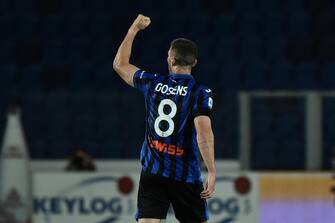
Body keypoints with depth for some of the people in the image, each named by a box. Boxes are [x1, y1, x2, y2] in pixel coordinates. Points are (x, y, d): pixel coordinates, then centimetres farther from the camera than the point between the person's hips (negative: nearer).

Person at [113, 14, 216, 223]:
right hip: (185, 175, -2)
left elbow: (120, 64, 20)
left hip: (152, 172, 2)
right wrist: (212, 172, -17)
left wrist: (134, 30, 29)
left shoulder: (153, 83, 3)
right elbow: (204, 132, -19)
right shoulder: (200, 92, -8)